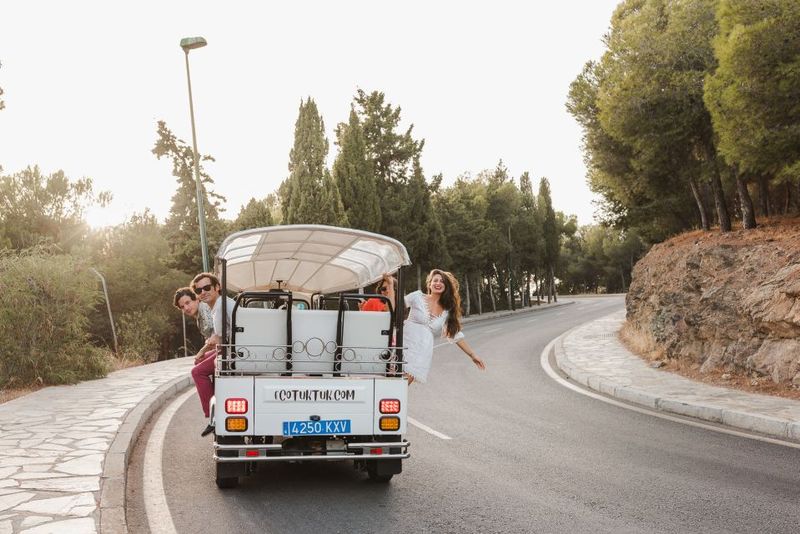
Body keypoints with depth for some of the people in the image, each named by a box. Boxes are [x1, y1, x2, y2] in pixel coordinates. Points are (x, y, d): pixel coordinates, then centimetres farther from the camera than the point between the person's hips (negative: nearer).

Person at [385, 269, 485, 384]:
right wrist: (390, 285, -1)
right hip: (405, 344, -2)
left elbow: (456, 335, 19)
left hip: (422, 352, 2)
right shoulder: (418, 297, 8)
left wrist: (473, 355, 17)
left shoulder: (447, 311, 16)